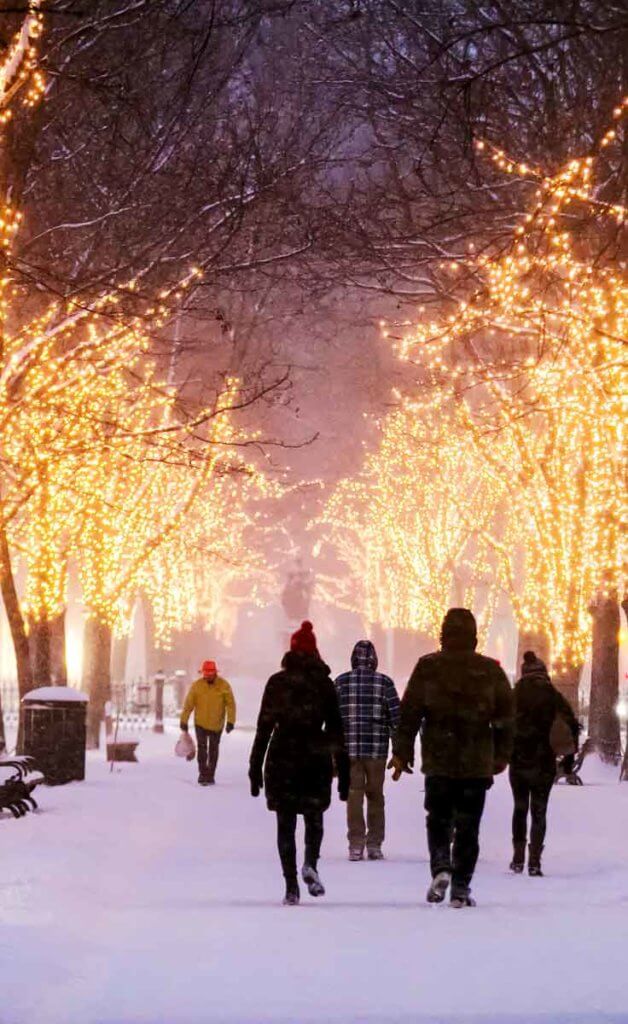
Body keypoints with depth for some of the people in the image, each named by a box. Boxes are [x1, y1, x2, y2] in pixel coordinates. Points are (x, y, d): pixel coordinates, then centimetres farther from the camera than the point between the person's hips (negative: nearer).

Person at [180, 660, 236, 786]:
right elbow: (188, 704, -4)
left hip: (217, 725, 1)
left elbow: (231, 704, -10)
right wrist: (184, 721, -3)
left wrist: (230, 721, -17)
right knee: (202, 748, -9)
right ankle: (203, 774, -5)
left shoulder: (224, 685, -10)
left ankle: (210, 775, 20)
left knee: (213, 750, 10)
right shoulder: (197, 685, -9)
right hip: (200, 723, -1)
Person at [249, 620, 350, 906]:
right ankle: (310, 864, -9)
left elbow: (264, 727, -2)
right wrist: (343, 772, 7)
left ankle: (291, 886, -1)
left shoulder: (277, 682, -1)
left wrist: (255, 767, 2)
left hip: (282, 758, -1)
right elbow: (336, 729, 2)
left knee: (286, 823, 6)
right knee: (314, 817, 17)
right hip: (316, 761, 1)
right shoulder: (324, 683, 2)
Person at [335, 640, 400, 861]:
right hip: (377, 751, 0)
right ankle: (374, 845, 12)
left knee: (354, 796, 4)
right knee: (375, 796, 11)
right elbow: (396, 718, -1)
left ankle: (356, 845, -1)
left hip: (349, 750, 0)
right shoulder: (384, 682, -1)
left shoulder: (340, 682, 1)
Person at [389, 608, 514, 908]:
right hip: (477, 762, 1)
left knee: (438, 819, 12)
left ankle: (441, 867, -12)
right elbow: (505, 717, 7)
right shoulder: (490, 670, 2)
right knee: (468, 826, 7)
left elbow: (409, 713, -1)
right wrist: (501, 757, 16)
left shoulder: (428, 667, -2)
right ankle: (461, 887, 5)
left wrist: (401, 753, 7)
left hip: (438, 761, -1)